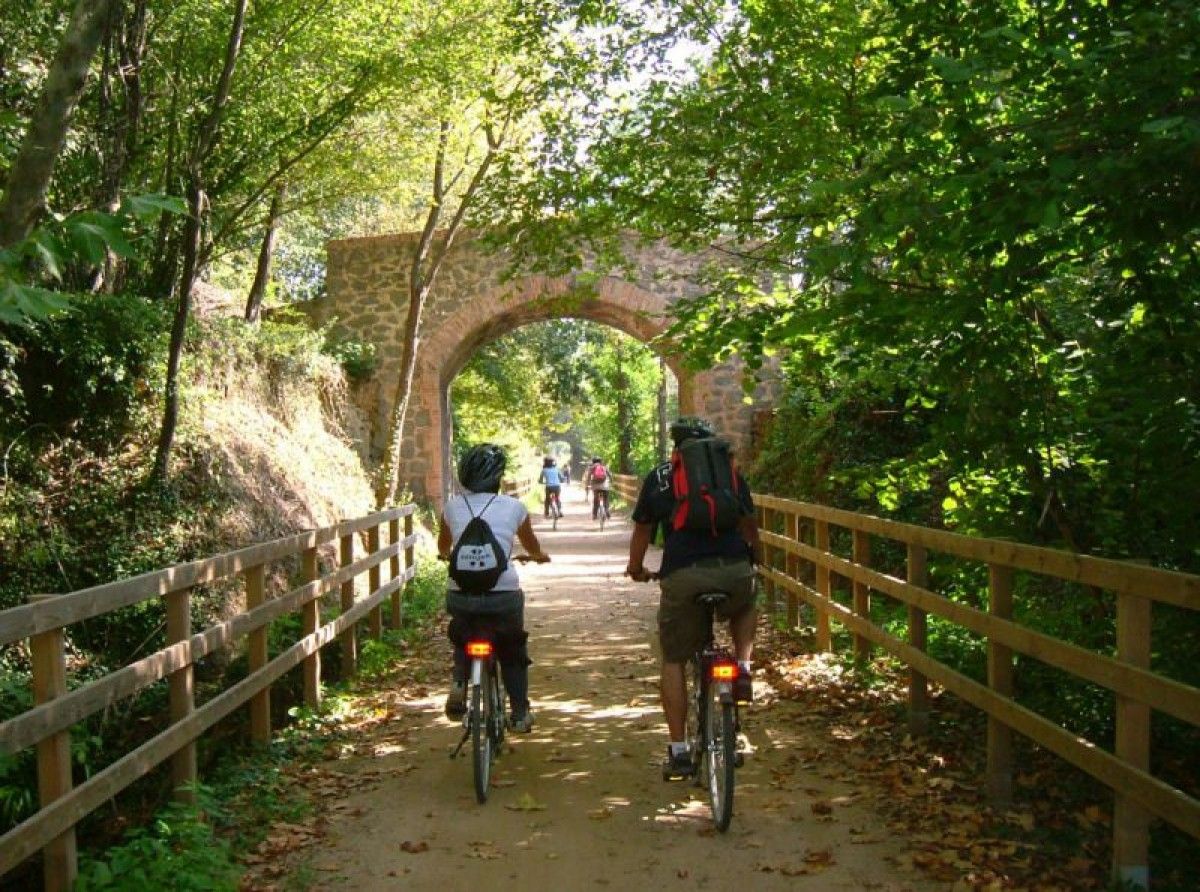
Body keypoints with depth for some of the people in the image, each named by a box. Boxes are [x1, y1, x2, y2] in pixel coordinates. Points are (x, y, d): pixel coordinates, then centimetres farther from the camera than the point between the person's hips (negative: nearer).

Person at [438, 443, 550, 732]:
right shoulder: (513, 507, 3)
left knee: (461, 641, 30)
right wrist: (539, 556, 45)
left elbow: (443, 548, 26)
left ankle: (459, 683, 6)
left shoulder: (452, 506, 7)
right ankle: (520, 713, 24)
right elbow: (533, 548, 22)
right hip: (503, 593, -1)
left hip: (461, 596, 1)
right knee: (513, 650, 23)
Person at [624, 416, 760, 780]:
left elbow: (642, 531, 25)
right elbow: (749, 526, 26)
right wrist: (753, 557, 46)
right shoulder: (729, 473, 18)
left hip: (682, 576, -1)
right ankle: (743, 670, 16)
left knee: (674, 661, 15)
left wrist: (636, 569, 43)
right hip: (735, 570, 1)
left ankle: (678, 751, 13)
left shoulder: (657, 478, 17)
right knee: (746, 607, 37)